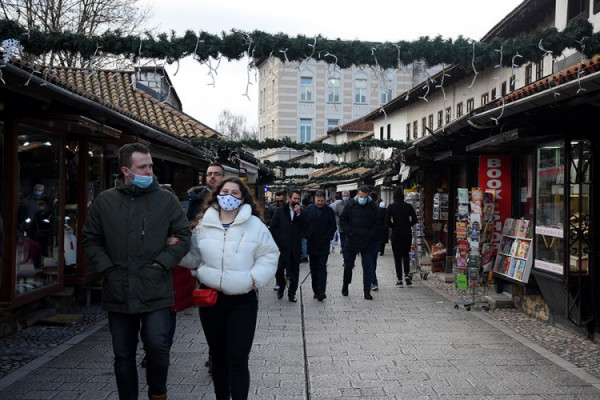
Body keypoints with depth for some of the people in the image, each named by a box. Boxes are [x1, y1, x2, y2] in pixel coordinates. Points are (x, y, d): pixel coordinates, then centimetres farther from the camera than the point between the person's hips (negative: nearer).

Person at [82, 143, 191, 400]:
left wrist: (163, 262, -8)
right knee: (123, 356, 12)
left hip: (155, 292, -2)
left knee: (157, 346, -11)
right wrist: (106, 268, -3)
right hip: (118, 294, 2)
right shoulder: (105, 201, 4)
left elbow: (184, 236, 3)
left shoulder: (165, 200, 0)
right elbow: (90, 239, 9)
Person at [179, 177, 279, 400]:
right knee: (217, 356, 17)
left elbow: (269, 256, 0)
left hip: (243, 300, -3)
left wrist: (254, 279, -12)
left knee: (238, 360, -3)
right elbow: (194, 257, 13)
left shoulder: (255, 225, -3)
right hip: (210, 297, 3)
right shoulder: (204, 225, 6)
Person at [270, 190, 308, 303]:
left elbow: (306, 227, -6)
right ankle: (281, 286, 21)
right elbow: (273, 228, 4)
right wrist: (278, 242, -2)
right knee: (279, 269, -7)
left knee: (294, 272, 6)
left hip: (296, 247, 2)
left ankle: (292, 293, 18)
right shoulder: (280, 211, 4)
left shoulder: (301, 213, 8)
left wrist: (299, 214, -14)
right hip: (282, 247, -2)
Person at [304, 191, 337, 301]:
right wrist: (307, 235, -5)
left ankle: (321, 291, -12)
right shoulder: (309, 209, 5)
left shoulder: (329, 211, 1)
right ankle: (316, 290, 15)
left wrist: (327, 237, -8)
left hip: (323, 245, -3)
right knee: (313, 268, 8)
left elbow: (333, 227, 2)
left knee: (322, 268, -8)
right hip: (312, 244, 3)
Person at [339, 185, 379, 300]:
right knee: (348, 265, 11)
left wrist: (370, 235, -8)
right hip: (351, 241, 0)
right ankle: (345, 286, 33)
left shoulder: (372, 206, 1)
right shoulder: (350, 205, -1)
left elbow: (376, 223, 5)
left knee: (367, 267, -1)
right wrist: (350, 232, -8)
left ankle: (367, 291, 5)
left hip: (368, 243, 0)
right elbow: (342, 219, 2)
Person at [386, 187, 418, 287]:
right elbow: (414, 219, -4)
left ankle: (399, 279, 2)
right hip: (407, 233, 2)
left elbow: (388, 221, -9)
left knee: (397, 256, 3)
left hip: (396, 233, -2)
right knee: (406, 254, 17)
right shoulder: (408, 206, 1)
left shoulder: (391, 207, -4)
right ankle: (407, 273, 0)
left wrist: (393, 226, 8)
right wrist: (407, 225, 11)